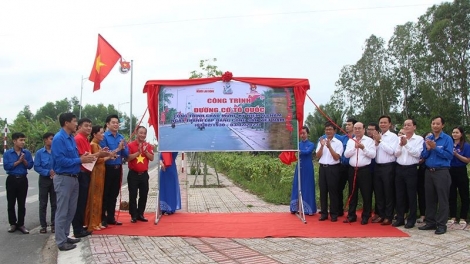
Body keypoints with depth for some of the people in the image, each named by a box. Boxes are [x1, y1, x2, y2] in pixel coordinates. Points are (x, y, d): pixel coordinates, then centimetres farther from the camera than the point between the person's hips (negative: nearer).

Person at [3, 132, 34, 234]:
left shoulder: (27, 153, 2)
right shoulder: (7, 153, -3)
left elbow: (30, 165, -2)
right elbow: (6, 166, -13)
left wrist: (24, 160, -17)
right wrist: (18, 161, -15)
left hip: (23, 179, 1)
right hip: (11, 179, -1)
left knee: (22, 203, 6)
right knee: (11, 203, 6)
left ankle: (21, 224, 14)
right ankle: (13, 224, 17)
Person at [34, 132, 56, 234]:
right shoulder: (39, 152, -3)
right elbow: (36, 167, -6)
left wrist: (56, 172, -16)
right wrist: (48, 172, -16)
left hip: (55, 179, 1)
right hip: (44, 179, -1)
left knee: (54, 203, 7)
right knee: (43, 203, 6)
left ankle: (53, 224, 17)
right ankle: (43, 225, 14)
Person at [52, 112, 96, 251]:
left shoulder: (71, 138, 11)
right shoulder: (59, 139, -16)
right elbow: (61, 160, -23)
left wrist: (83, 157, 0)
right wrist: (80, 160, -18)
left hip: (73, 178, 9)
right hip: (63, 179, -9)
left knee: (71, 210, 16)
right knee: (62, 211, -1)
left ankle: (65, 236, 28)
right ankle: (61, 242, 8)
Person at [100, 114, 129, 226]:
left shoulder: (121, 137, 8)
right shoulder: (104, 137, -8)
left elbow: (126, 154, 6)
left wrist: (123, 148, -13)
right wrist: (117, 149, -15)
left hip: (118, 168, 6)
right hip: (107, 169, -6)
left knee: (114, 194, 13)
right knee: (105, 194, 3)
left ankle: (111, 217, 23)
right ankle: (103, 218, 13)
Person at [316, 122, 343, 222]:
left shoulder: (338, 142, -2)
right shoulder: (321, 141, 9)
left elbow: (336, 157, -9)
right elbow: (318, 156, 2)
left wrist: (329, 147, -19)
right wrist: (322, 146, -12)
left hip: (333, 168, -4)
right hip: (322, 168, 4)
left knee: (333, 191, 2)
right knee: (323, 190, 7)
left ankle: (334, 214, 11)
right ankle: (324, 213, 15)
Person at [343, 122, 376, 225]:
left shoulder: (369, 140, -1)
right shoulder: (350, 141, 10)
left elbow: (373, 155, -10)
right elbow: (346, 154, 1)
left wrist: (363, 148, -21)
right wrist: (354, 147, -12)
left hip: (364, 170, -4)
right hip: (352, 170, 4)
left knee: (366, 194, 2)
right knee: (352, 194, 10)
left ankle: (365, 216, 14)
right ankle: (351, 215, 20)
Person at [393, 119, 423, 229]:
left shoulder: (419, 139, -2)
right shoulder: (400, 138, 9)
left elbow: (417, 153, -13)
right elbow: (396, 154, 4)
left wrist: (406, 144, -17)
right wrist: (401, 145, -13)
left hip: (411, 169, -4)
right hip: (399, 169, 4)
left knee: (411, 195, 3)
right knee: (399, 195, 9)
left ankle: (411, 219, 13)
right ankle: (400, 218, 19)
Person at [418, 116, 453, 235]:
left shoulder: (447, 139, -4)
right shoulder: (427, 139, 11)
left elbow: (449, 155, -13)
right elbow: (423, 155, 9)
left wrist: (435, 148, -17)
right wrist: (428, 149, -10)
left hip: (442, 172, -5)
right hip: (429, 172, 5)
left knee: (442, 199, -1)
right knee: (429, 198, 11)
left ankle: (441, 224, 5)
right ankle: (430, 222, 20)